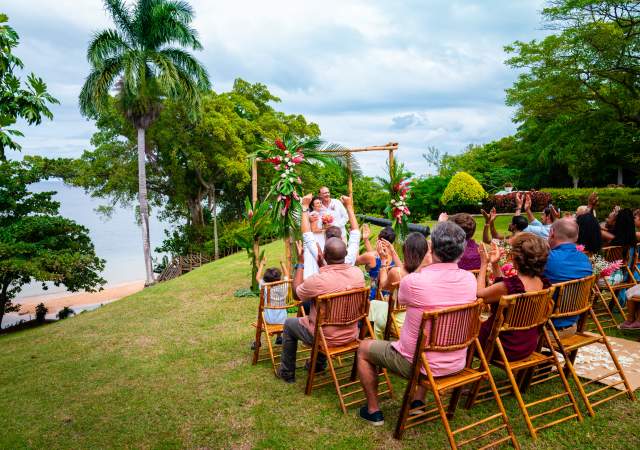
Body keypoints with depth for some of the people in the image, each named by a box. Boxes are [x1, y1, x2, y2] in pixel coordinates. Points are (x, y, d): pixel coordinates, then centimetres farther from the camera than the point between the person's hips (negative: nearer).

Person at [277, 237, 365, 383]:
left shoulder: (317, 280, -31)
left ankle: (287, 373, 34)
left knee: (289, 324, 21)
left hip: (327, 338, -5)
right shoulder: (358, 273, -14)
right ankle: (319, 364, 49)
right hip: (351, 335, 5)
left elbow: (296, 293, -8)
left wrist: (300, 262, -4)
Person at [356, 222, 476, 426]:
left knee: (364, 348, 18)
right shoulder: (469, 279, -11)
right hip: (457, 364, 5)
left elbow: (400, 299, -1)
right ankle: (419, 401, 37)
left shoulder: (413, 281, -26)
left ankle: (373, 411, 28)